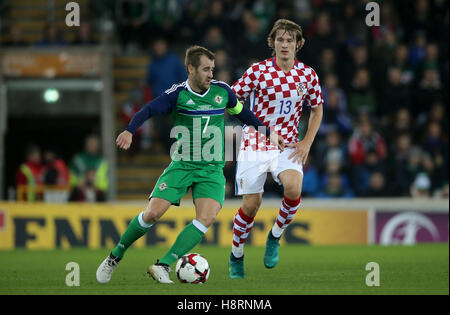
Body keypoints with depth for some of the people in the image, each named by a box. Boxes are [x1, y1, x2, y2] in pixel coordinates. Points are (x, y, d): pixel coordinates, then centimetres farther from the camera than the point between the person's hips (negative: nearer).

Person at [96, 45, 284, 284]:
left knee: (207, 218, -21)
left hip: (212, 169, 2)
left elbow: (241, 112, 23)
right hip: (181, 165, -2)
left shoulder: (222, 91, 4)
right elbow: (148, 110, -21)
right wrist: (130, 131, -39)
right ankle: (114, 258, 9)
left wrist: (268, 132, 27)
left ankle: (163, 266, -19)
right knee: (152, 213, -12)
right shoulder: (178, 94, -7)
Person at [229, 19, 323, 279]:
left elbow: (317, 110, 15)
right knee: (251, 205, -4)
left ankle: (275, 237, 0)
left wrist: (306, 143, 3)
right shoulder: (258, 71, -8)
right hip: (255, 144, -2)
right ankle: (236, 257, 21)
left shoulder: (308, 75, 0)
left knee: (293, 188, -26)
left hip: (288, 146, 2)